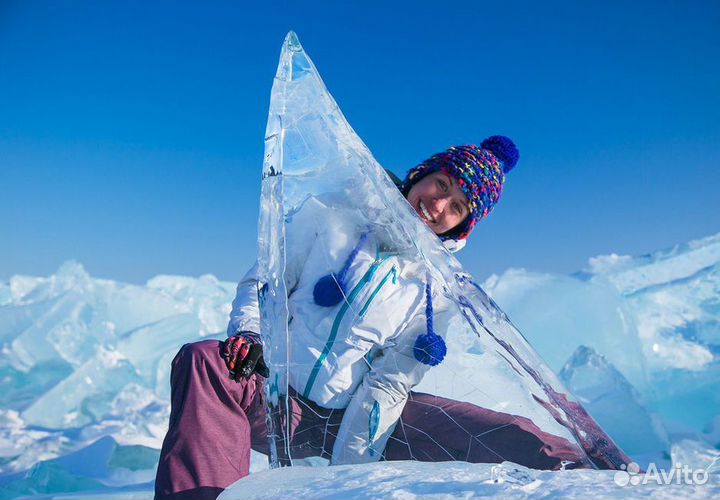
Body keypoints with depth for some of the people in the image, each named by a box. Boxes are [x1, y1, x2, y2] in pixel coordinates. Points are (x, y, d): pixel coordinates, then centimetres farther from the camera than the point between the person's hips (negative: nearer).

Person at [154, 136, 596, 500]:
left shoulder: (440, 288, -1)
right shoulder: (335, 213, -3)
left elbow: (389, 383, -6)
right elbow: (264, 280, 2)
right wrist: (250, 334, -19)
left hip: (353, 416, 1)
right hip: (277, 400, 0)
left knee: (505, 435, -15)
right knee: (203, 360, -32)